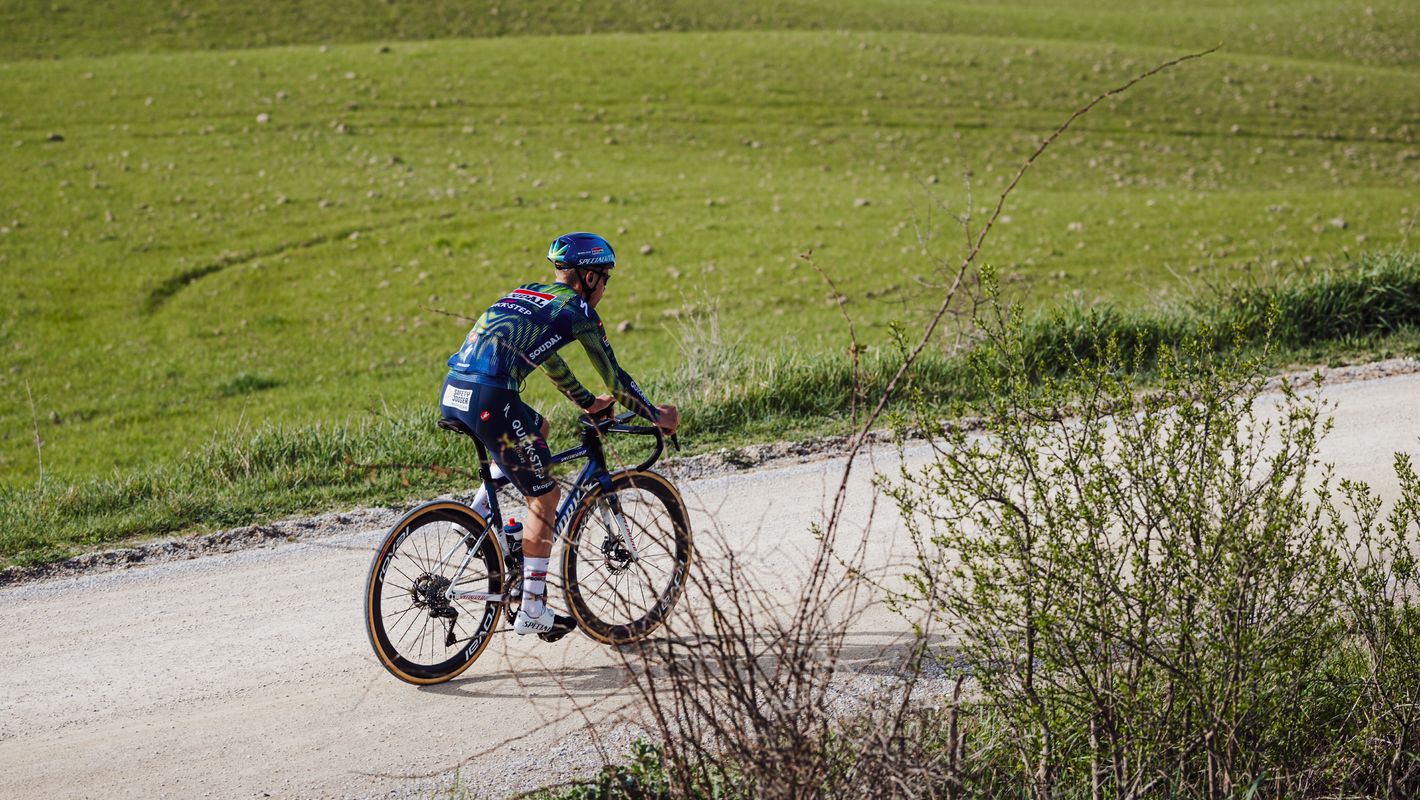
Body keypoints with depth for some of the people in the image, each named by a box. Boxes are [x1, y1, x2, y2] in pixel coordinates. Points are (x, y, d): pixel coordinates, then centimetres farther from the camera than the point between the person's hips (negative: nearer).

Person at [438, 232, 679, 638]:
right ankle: (533, 611, 6)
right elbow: (614, 377, 11)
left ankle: (480, 511, 19)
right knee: (545, 495, 6)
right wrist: (656, 415, 25)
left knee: (536, 427, 34)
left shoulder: (525, 295, 27)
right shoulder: (577, 309, 6)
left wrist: (588, 402, 49)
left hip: (452, 393, 8)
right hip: (489, 399, -8)